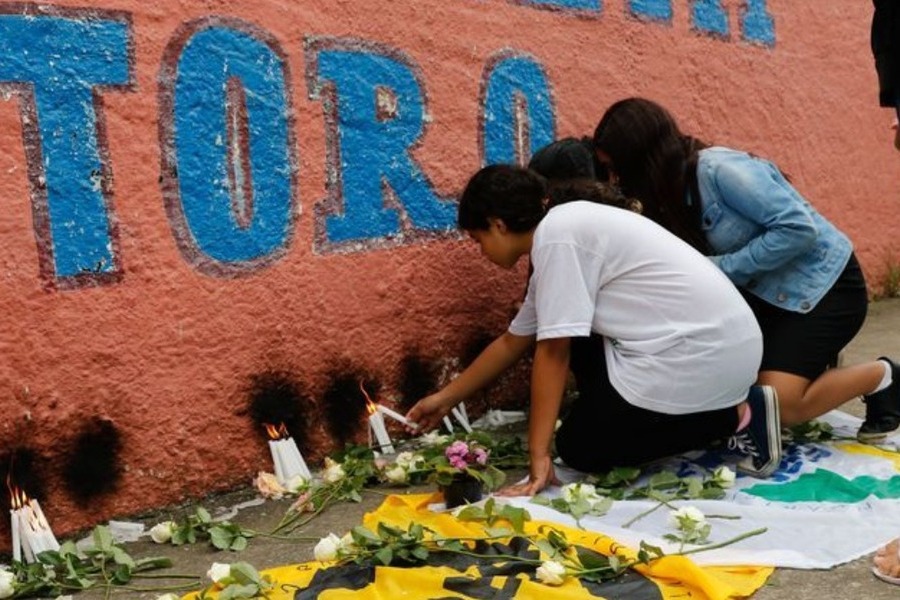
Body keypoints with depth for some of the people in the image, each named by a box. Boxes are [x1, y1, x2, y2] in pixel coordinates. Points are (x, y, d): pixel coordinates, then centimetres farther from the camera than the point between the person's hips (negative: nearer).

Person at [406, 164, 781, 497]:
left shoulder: (556, 236, -12)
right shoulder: (563, 233, 17)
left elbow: (552, 352, -16)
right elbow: (512, 343, 24)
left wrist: (539, 458, -13)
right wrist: (446, 399, 30)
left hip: (704, 354, -9)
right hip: (726, 339, 9)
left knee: (579, 448, 4)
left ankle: (736, 416, -1)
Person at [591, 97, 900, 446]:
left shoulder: (720, 169, -25)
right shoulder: (675, 191, 1)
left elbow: (800, 229, -28)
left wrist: (722, 269, -25)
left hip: (823, 284, -8)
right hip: (766, 291, 8)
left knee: (779, 405, -19)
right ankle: (809, 357, 17)